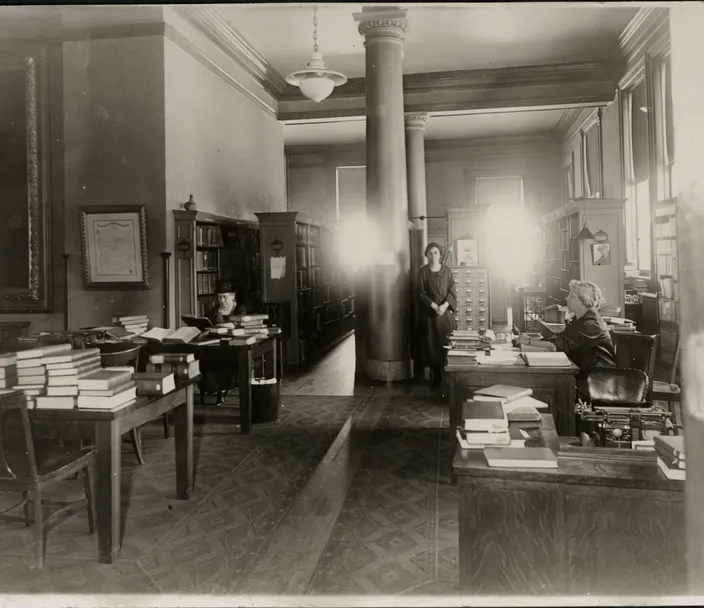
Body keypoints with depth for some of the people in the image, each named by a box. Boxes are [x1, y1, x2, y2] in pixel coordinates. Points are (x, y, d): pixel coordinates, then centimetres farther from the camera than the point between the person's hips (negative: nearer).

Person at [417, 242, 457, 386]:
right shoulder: (423, 271, 1)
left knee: (446, 342, -2)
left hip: (446, 311, 1)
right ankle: (434, 373, 6)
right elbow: (421, 292, -4)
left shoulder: (446, 270, 4)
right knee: (431, 343, -1)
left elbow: (452, 291, 0)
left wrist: (444, 306, -15)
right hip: (428, 312, -1)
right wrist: (434, 306, -15)